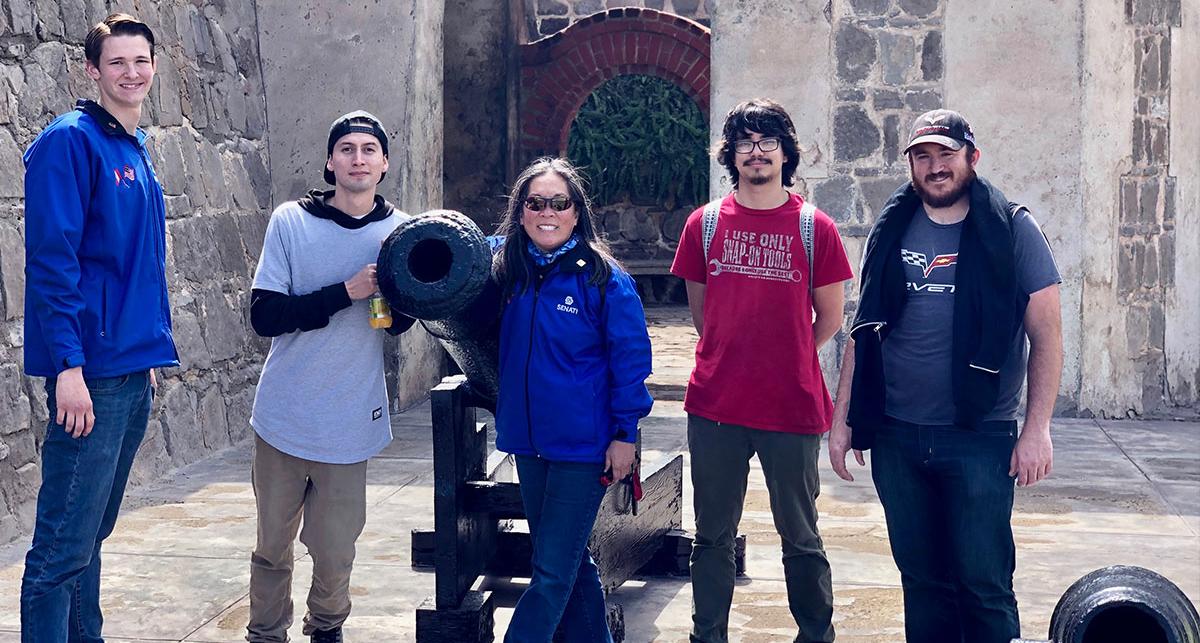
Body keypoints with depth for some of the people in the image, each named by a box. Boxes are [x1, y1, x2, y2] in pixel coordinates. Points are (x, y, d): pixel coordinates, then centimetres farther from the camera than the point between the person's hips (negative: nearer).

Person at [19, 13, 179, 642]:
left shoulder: (137, 153, 17)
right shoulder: (70, 141, -9)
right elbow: (51, 259, -17)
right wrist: (69, 365, -22)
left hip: (134, 369, 9)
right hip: (92, 371, -9)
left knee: (92, 533, 16)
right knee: (65, 545, -7)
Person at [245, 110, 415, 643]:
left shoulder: (399, 231, 1)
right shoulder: (291, 221, -4)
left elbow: (399, 324, 5)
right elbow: (264, 316, -10)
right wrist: (346, 291, -21)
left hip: (349, 423, 1)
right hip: (283, 415, 0)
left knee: (335, 551, 6)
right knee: (272, 546, 9)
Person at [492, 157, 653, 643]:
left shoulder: (603, 278, -11)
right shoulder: (506, 270, 3)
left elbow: (631, 359, -9)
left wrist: (625, 433, -11)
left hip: (583, 444, -5)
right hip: (529, 439, 6)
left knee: (553, 571, -2)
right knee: (569, 562, 18)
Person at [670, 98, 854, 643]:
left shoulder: (814, 228, -1)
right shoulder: (705, 224, 5)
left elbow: (829, 319, 6)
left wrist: (785, 361, 8)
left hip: (792, 410, -2)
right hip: (714, 408, 2)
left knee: (801, 539, 9)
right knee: (713, 537, 11)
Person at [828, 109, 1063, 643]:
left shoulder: (1011, 231, -3)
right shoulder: (891, 232, 8)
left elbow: (1046, 334, -4)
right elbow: (864, 332, 12)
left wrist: (1037, 429, -11)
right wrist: (842, 418, 7)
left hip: (979, 438, -3)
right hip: (896, 438, 4)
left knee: (983, 583, -2)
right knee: (922, 579, 12)